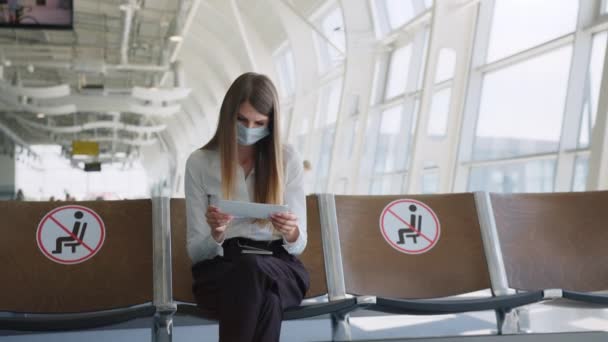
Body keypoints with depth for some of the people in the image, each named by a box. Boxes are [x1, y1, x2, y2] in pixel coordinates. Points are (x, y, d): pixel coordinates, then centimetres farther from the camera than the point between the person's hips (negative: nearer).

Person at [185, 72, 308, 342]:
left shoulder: (288, 159, 5)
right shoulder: (199, 162, 3)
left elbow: (298, 246, 4)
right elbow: (196, 252, 2)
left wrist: (291, 233, -21)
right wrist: (216, 234, -21)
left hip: (279, 268, 1)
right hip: (220, 267, -1)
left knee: (252, 269, -38)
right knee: (267, 300, -37)